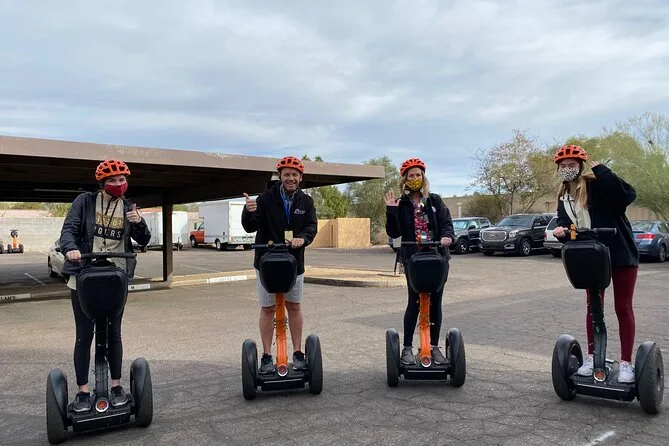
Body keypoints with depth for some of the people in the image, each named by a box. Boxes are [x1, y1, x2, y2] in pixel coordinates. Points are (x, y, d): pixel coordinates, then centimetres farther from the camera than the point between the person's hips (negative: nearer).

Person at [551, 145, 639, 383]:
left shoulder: (596, 184, -13)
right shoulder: (563, 197, 7)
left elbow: (628, 195, -27)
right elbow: (565, 224, 4)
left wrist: (602, 172, -26)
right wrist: (560, 231, -18)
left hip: (621, 253, -6)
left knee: (623, 308, 3)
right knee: (593, 307, 12)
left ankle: (626, 363, 11)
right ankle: (591, 357, 24)